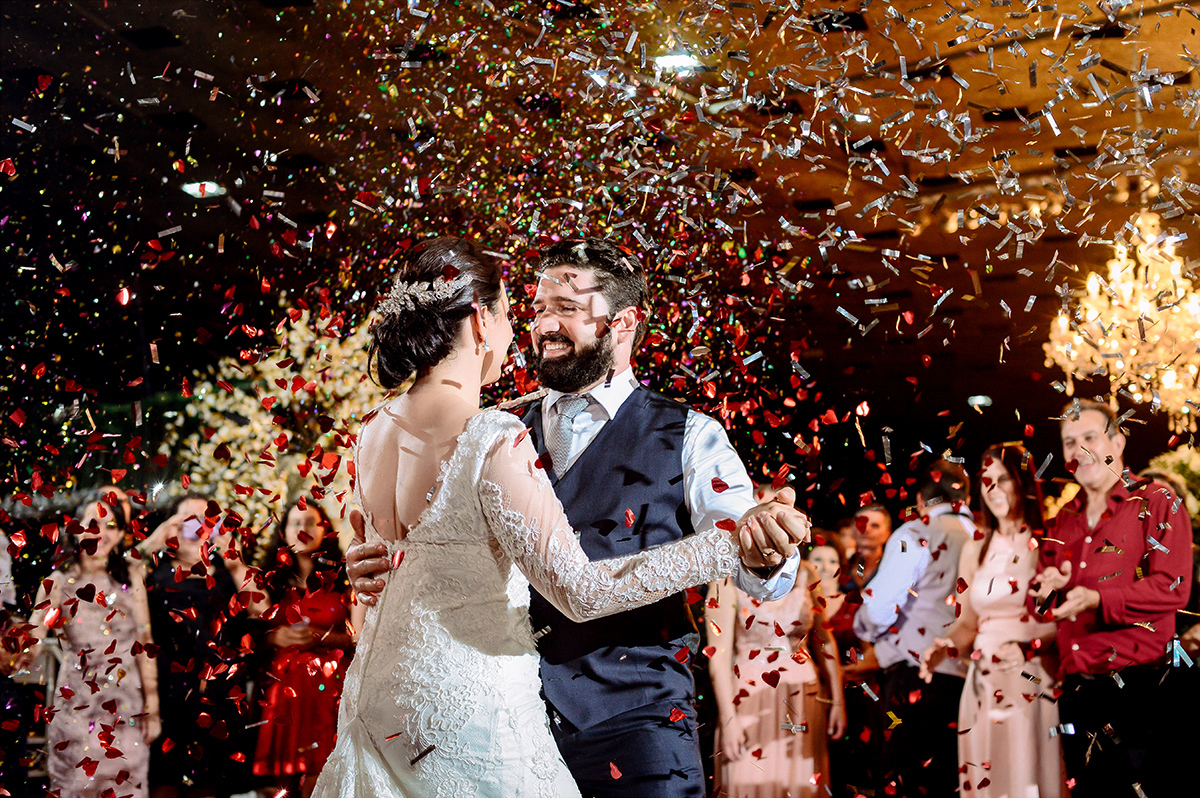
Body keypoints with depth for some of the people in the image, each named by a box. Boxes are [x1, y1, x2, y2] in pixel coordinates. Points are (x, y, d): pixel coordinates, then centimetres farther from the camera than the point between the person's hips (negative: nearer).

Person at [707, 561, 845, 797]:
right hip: (749, 704, -3)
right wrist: (728, 719, -13)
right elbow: (719, 656, -8)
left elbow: (824, 641, 13)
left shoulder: (805, 575, 6)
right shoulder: (728, 581, -6)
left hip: (802, 701, 3)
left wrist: (838, 701, 11)